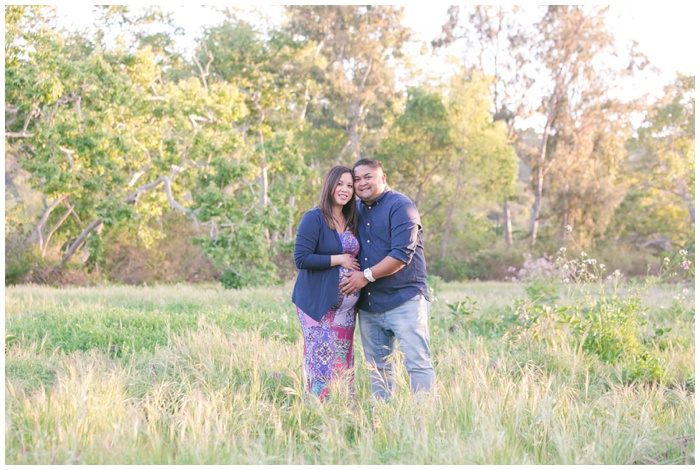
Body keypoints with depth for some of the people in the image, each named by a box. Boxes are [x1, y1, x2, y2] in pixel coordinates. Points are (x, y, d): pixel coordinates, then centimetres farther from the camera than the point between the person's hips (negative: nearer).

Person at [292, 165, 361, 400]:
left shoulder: (351, 221, 13)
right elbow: (301, 258, -18)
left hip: (345, 306, 7)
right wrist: (339, 260, -15)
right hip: (319, 304, -7)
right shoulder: (314, 219, -10)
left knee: (343, 361, 10)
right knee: (322, 361, -8)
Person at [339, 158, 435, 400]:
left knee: (418, 362, -8)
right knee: (378, 368, 10)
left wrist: (367, 276, -16)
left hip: (404, 301, -7)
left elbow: (402, 254, -17)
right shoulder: (356, 210, 14)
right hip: (368, 305, 7)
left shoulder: (400, 206, -8)